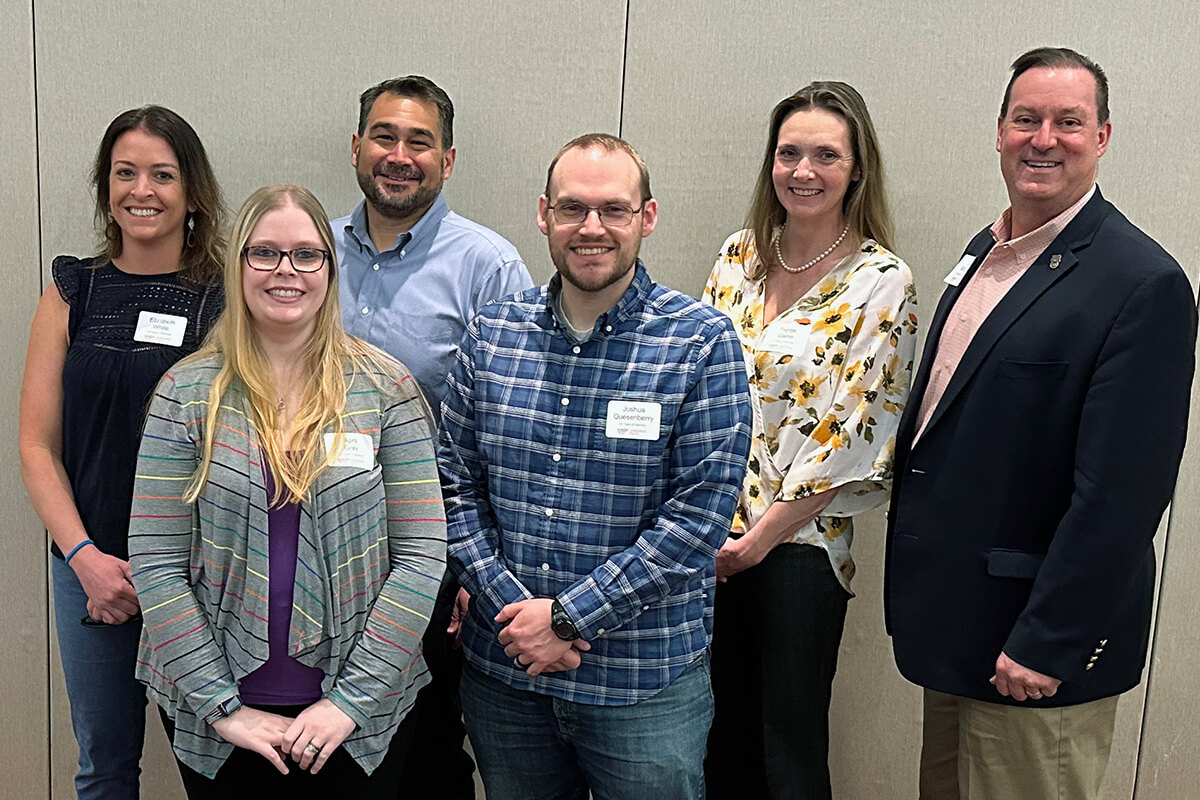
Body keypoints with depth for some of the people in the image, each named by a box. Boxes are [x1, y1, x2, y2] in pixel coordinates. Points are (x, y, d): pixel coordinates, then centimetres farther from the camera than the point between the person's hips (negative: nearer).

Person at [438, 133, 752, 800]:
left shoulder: (703, 343, -9)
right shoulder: (492, 333, 1)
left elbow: (700, 513, -14)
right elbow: (455, 482, 3)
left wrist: (569, 617, -15)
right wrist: (509, 607, -10)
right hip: (502, 670, 3)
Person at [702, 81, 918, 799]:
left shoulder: (882, 283, -9)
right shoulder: (740, 256, 7)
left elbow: (854, 435, -12)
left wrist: (761, 535, -11)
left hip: (798, 541, -4)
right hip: (706, 531, 5)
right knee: (720, 736, 17)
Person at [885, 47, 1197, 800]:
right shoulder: (987, 249, 8)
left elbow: (1121, 491, -21)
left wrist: (1048, 644, -20)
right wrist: (919, 596, 14)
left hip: (1034, 636, -7)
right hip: (952, 623, 8)